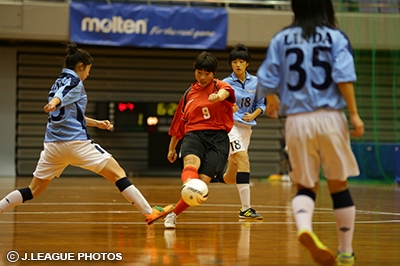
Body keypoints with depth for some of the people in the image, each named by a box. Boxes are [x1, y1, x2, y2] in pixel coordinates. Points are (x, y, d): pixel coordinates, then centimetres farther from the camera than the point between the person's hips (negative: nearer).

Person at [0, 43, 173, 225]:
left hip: (52, 144, 8)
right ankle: (149, 213, -6)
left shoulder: (59, 82, 22)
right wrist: (53, 104, -48)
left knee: (34, 190, 12)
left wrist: (97, 123, 37)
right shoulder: (74, 82, -4)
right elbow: (59, 96, -26)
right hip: (75, 142, -8)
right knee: (118, 174, -2)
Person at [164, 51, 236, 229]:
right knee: (191, 163, -33)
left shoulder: (219, 86, 7)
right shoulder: (189, 93, 18)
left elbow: (225, 91, -21)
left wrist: (218, 96, -46)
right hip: (193, 135, 2)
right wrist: (172, 148, 31)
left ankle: (173, 214, 5)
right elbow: (179, 121, 28)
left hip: (217, 138, -2)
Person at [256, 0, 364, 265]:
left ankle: (304, 228, -20)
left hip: (297, 121, 1)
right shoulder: (336, 37, 2)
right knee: (339, 185, 12)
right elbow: (343, 75, -13)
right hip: (329, 118, -1)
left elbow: (267, 82, 5)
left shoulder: (282, 39, 6)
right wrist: (354, 114, -11)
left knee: (305, 187, 11)